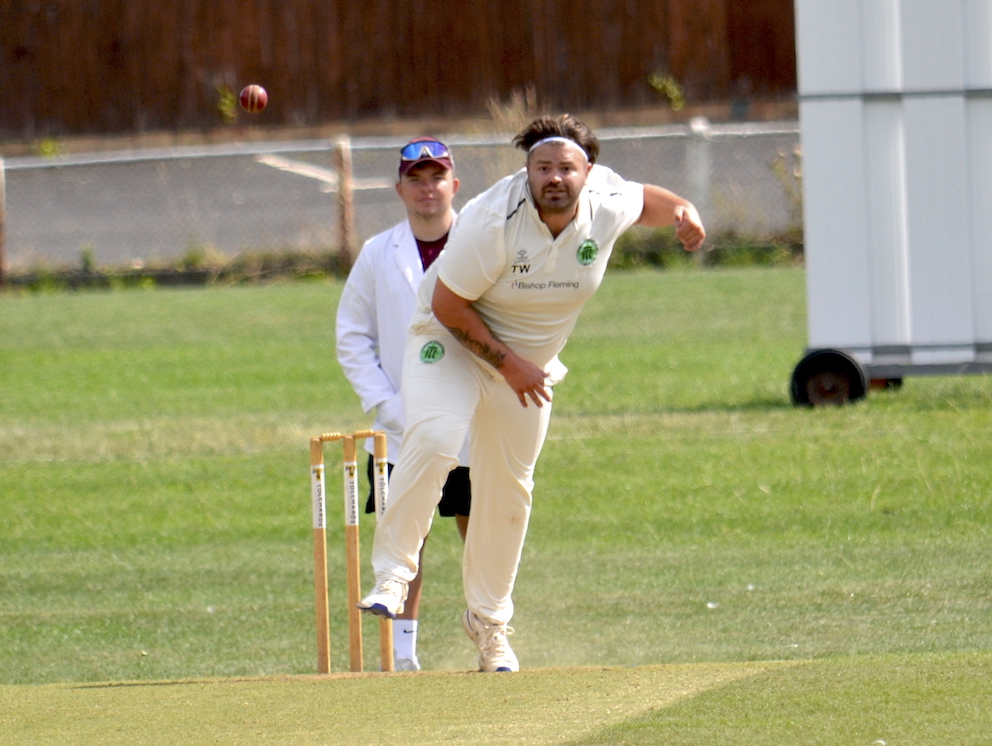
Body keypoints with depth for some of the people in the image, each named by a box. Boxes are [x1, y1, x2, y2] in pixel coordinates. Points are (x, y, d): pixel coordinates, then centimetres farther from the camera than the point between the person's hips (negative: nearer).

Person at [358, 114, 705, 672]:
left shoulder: (607, 205, -16)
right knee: (434, 438, -31)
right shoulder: (493, 221, -30)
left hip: (530, 361, 5)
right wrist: (507, 363, -23)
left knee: (509, 489, 10)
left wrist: (682, 211, -14)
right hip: (452, 338, -5)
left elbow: (645, 200, 9)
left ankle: (489, 622, 26)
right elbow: (448, 306, -22)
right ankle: (393, 573, -21)